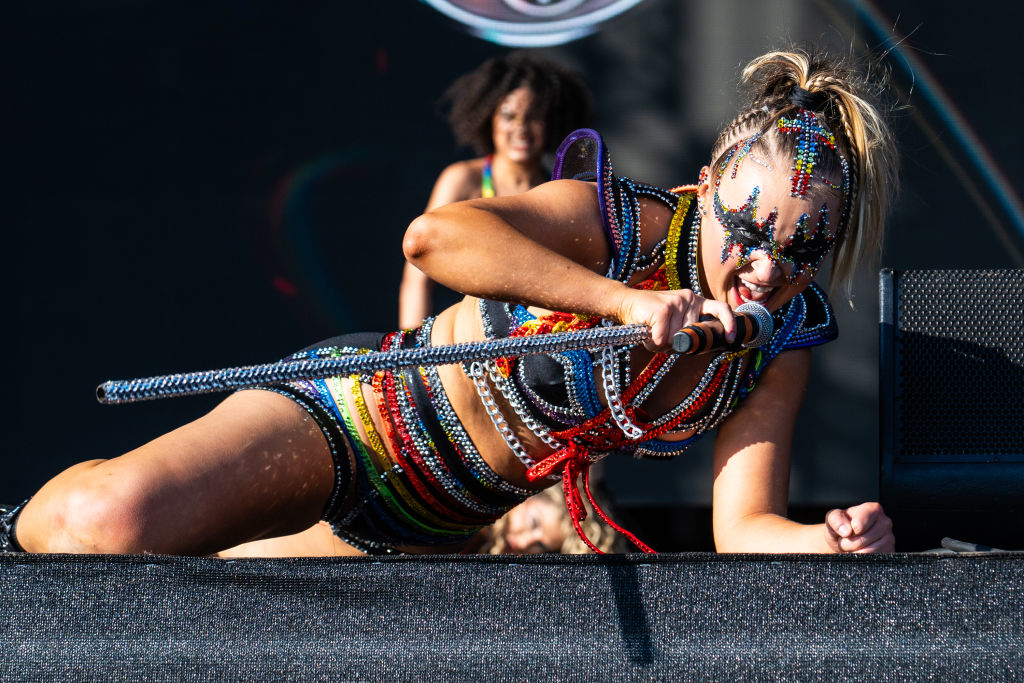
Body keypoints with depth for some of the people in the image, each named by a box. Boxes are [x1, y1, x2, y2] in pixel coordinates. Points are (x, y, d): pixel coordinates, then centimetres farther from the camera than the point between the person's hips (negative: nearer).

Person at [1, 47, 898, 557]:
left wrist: (835, 540, -37)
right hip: (367, 406, -7)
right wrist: (624, 302, -49)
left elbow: (745, 525, -15)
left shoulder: (781, 345, -9)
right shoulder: (625, 225, -27)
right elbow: (434, 236, -43)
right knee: (121, 517, -29)